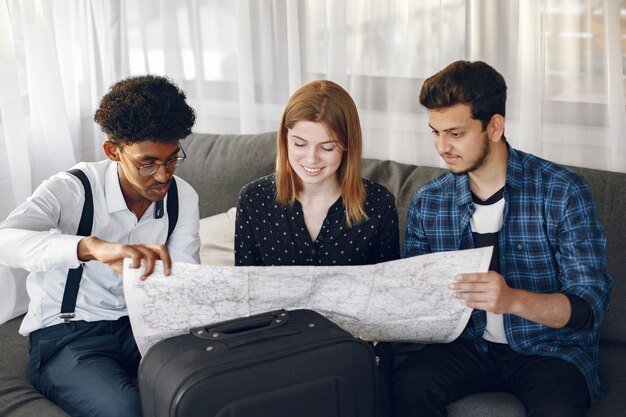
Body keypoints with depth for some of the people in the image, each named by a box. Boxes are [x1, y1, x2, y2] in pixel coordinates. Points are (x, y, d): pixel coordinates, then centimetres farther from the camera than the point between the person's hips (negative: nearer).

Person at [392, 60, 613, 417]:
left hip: (551, 346, -2)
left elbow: (591, 304, -15)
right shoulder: (427, 203, 0)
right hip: (470, 344, 3)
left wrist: (514, 300, -34)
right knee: (409, 384, -25)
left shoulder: (563, 191, -11)